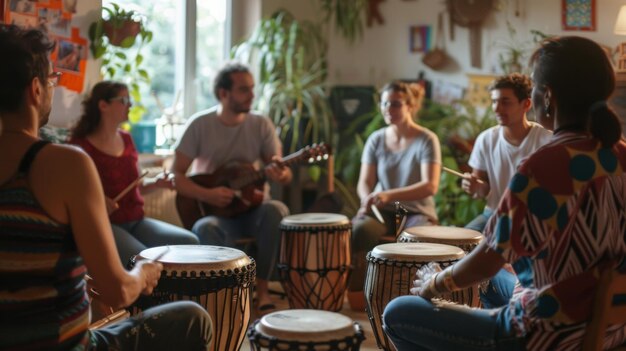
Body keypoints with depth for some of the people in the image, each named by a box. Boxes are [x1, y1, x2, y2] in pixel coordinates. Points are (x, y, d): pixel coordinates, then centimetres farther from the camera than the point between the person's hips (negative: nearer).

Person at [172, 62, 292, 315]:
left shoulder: (261, 125, 1)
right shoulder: (200, 125, -5)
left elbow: (284, 174, -1)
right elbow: (176, 176, -6)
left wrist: (280, 174, -26)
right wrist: (207, 195, -23)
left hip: (252, 210, 2)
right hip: (213, 211, -2)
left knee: (276, 210, -32)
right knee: (207, 229, -37)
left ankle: (261, 290, -20)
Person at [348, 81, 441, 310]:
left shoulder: (426, 140, -8)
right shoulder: (376, 139, 5)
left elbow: (430, 186, -19)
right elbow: (365, 182, 4)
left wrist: (389, 195, -32)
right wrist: (367, 199, -21)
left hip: (417, 213, -3)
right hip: (384, 213, 3)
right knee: (359, 229, -30)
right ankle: (356, 292, -17)